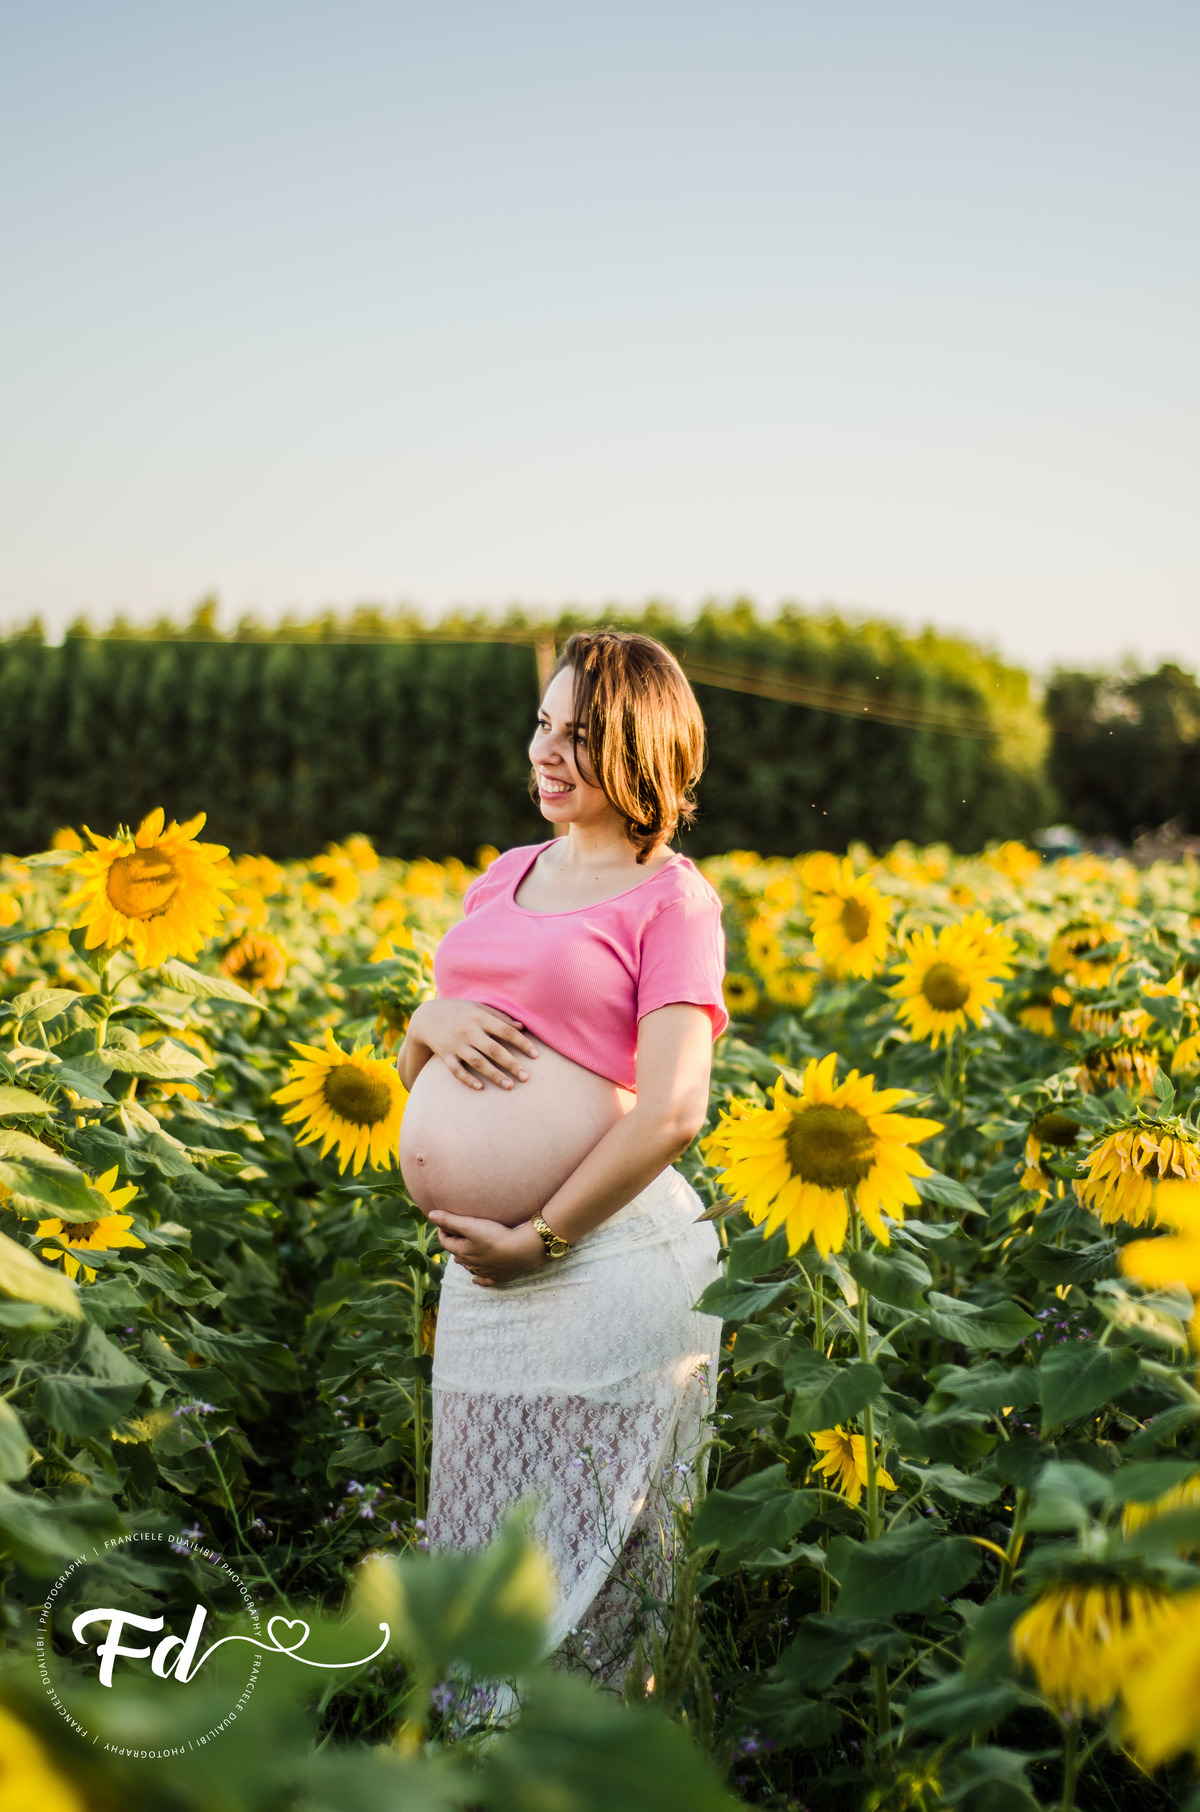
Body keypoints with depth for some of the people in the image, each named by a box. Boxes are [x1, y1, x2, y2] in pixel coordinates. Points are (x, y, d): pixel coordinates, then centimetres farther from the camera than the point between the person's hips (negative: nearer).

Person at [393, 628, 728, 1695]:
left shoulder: (672, 896, -4)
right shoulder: (504, 876, 17)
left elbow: (673, 1111, -14)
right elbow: (408, 1069, 23)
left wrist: (540, 1239, -13)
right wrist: (431, 1020, -1)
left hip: (605, 1257, -7)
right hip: (482, 1267, 7)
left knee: (592, 1553, 5)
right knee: (486, 1546, 15)